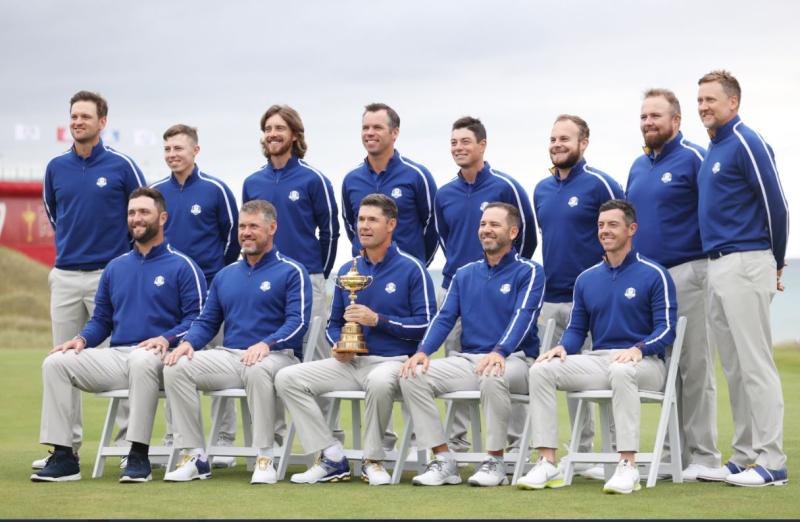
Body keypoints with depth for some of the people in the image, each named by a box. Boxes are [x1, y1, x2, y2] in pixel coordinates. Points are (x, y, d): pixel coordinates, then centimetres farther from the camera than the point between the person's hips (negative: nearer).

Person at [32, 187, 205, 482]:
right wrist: (82, 339, 2)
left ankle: (139, 456, -33)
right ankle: (62, 457, -19)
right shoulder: (116, 267, 22)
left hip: (156, 356, -6)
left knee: (141, 361, -41)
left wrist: (167, 338, -22)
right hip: (116, 356, 6)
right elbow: (101, 320, 23)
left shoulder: (182, 267, 3)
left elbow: (197, 318, -5)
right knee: (56, 362, -16)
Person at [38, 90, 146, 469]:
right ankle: (66, 444, 9)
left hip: (109, 274, -4)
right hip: (65, 277, 4)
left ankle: (128, 434, 5)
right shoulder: (56, 168, 7)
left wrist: (130, 255, 6)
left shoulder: (121, 166, -4)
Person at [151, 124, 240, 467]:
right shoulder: (156, 192, 7)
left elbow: (232, 234, 3)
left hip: (210, 289, -4)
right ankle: (173, 440, 13)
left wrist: (219, 274, 6)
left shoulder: (215, 190, -3)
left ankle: (224, 441, 3)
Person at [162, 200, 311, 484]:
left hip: (276, 356, -5)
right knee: (176, 367, -19)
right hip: (228, 356, 5)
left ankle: (265, 458, -30)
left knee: (258, 370, -41)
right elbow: (207, 321, 19)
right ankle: (194, 456, -16)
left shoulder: (291, 272, 2)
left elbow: (298, 322, -10)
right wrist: (189, 342, -4)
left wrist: (266, 343, -28)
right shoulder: (226, 275, 20)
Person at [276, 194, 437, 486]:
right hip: (350, 362, 6)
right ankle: (332, 459, -13)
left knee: (379, 381, -42)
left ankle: (373, 461, -19)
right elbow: (334, 324, 22)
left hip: (393, 361, -6)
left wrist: (377, 320, -15)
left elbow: (426, 324, -9)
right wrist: (337, 345, -1)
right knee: (287, 379, -12)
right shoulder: (347, 271, 15)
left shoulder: (411, 269, -2)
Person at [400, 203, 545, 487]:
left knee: (493, 377, -41)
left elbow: (523, 316, -14)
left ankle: (495, 461, -23)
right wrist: (423, 351, -10)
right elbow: (444, 317, 9)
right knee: (411, 376, -17)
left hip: (513, 360, -5)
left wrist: (500, 352, -32)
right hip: (467, 360, 5)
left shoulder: (529, 272, 1)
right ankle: (443, 460, -14)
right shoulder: (465, 274, 18)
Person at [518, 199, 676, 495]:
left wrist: (638, 349, -26)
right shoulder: (587, 279, 16)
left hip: (644, 364, -5)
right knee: (541, 370, -18)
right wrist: (563, 347, -6)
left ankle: (628, 467, -39)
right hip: (598, 360, 5)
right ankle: (547, 465, -23)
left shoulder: (654, 275, -1)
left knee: (621, 370, -41)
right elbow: (576, 329, 17)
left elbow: (666, 330, -8)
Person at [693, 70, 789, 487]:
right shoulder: (712, 150, 17)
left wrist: (774, 263, -3)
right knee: (734, 368, 11)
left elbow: (775, 205, -13)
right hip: (717, 266, 9)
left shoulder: (746, 144, -11)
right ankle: (744, 457, 16)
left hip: (744, 265, -9)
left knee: (755, 364, -8)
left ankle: (771, 463, -6)